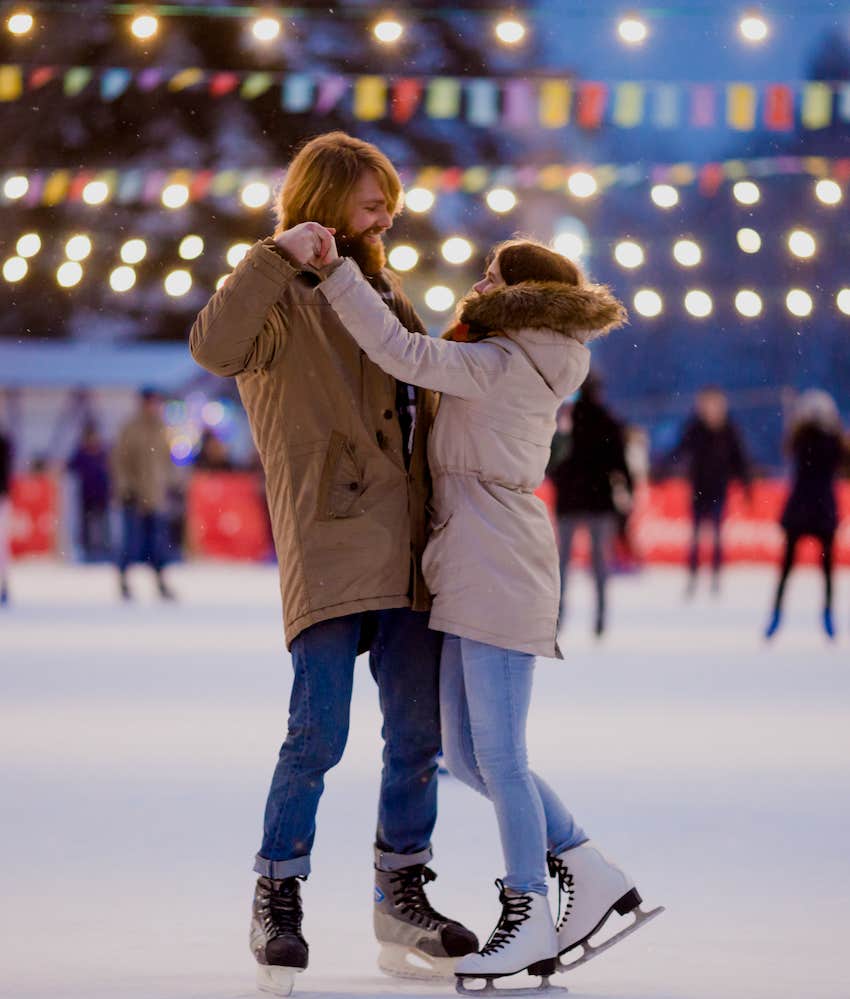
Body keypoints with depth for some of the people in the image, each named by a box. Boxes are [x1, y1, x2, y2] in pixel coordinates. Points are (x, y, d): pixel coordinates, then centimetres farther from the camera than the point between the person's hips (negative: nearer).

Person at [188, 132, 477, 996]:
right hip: (328, 544, -7)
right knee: (319, 732, -12)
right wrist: (279, 256, -27)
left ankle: (402, 899, 18)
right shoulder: (280, 300, -2)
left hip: (406, 552, 7)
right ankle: (277, 901, 0)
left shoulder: (382, 294, 22)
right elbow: (215, 346, -24)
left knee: (418, 731, 7)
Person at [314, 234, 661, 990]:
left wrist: (335, 272, -24)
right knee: (467, 755, 10)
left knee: (497, 756, -6)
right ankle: (594, 877, 14)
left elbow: (405, 355, -22)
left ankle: (527, 920, 1)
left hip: (499, 571, -10)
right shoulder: (532, 370, 18)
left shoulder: (498, 364, -10)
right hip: (475, 576, 10)